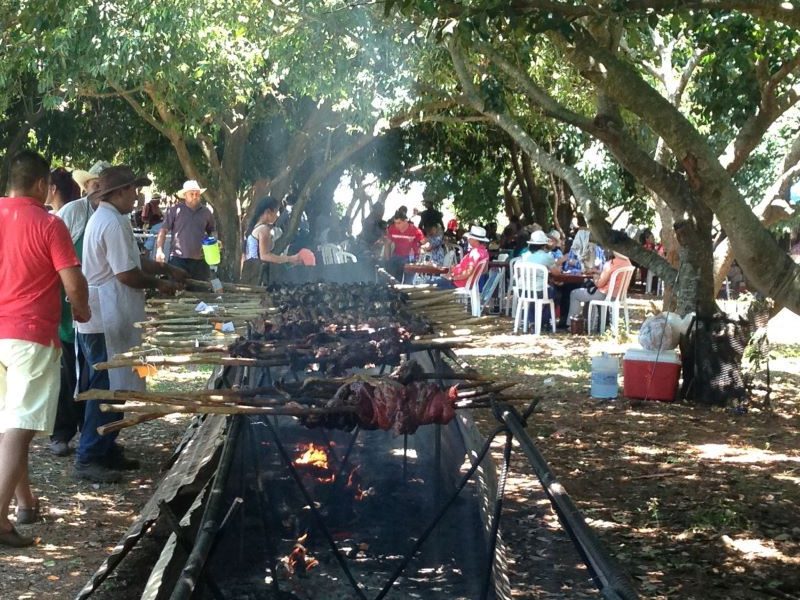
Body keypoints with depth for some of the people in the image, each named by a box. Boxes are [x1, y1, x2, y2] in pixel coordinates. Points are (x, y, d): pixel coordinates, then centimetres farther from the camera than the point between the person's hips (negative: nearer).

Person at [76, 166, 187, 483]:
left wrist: (167, 268, 18)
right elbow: (127, 273, -21)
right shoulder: (113, 223, -18)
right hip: (108, 321, -11)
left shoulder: (105, 219, 17)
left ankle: (106, 451, 23)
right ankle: (89, 459, -2)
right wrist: (159, 284, -6)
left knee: (111, 388, 16)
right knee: (108, 390, -6)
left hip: (106, 318, 11)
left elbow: (133, 260, 24)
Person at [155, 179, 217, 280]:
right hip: (178, 259, -4)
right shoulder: (175, 210, -1)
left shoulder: (206, 212, 10)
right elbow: (163, 231, -1)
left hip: (200, 260, 4)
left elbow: (212, 231, 22)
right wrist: (159, 250, -11)